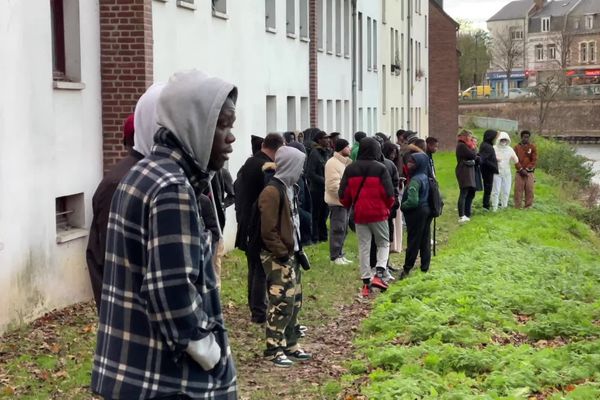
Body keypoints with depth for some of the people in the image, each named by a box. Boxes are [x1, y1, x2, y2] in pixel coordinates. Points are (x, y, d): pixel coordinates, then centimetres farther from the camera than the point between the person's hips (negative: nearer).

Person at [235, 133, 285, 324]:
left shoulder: (247, 164, 6)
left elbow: (238, 192, 13)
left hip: (246, 225, 8)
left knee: (254, 269, 17)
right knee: (262, 270, 0)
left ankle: (254, 308, 24)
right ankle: (259, 312, 3)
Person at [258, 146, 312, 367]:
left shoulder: (289, 188, 12)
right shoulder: (272, 192, -18)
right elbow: (268, 230, -20)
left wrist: (296, 249, 14)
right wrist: (282, 253, -17)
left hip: (291, 253, 10)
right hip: (278, 257, -10)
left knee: (295, 300, 14)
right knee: (282, 302, -9)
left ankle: (290, 344, 23)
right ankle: (275, 349, -3)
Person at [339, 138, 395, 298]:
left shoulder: (350, 169, 2)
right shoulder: (380, 168, -9)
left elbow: (343, 194, 3)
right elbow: (388, 193, -9)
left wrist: (349, 206, 21)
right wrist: (388, 207, 10)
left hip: (359, 214, 3)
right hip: (378, 213, -3)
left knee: (363, 246, 10)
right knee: (383, 243, 11)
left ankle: (366, 282, 9)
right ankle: (379, 274, -8)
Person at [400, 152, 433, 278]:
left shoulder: (415, 180, -20)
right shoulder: (426, 177, 7)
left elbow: (412, 201, -26)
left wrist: (403, 206, -10)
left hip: (417, 213, -8)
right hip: (427, 210, 8)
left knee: (413, 240, -2)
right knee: (425, 240, 10)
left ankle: (407, 268, 5)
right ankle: (425, 267, 16)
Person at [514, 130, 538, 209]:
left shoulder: (533, 147, 5)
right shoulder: (517, 147, 7)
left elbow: (534, 160, 1)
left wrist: (527, 169, -7)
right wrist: (521, 169, -10)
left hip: (529, 172, 0)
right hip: (519, 173, 0)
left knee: (529, 190, -3)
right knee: (518, 190, -4)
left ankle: (528, 206, 1)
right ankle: (518, 207, -1)